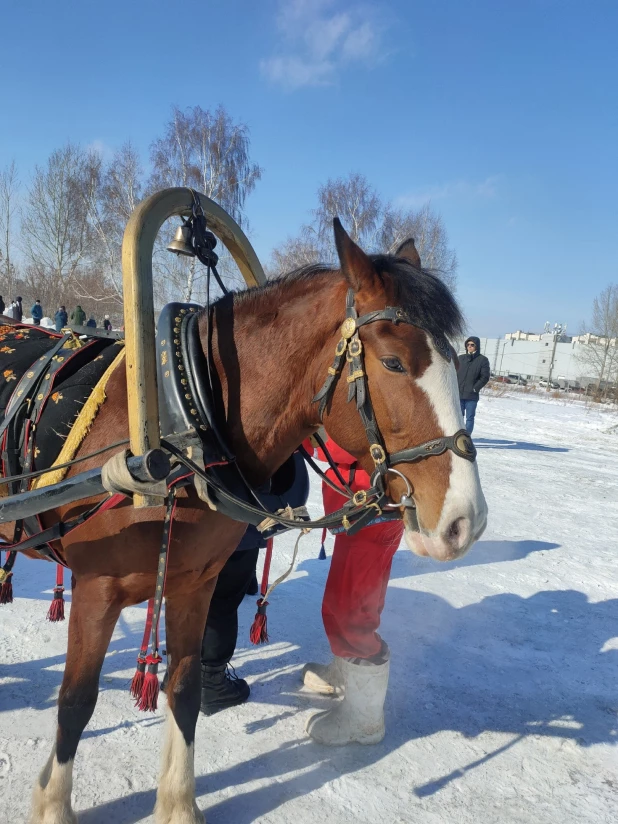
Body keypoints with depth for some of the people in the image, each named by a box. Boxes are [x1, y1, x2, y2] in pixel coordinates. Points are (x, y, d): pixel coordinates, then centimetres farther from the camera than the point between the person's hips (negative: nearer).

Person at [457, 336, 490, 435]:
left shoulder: (483, 360, 0)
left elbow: (485, 377, -4)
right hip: (458, 394, 3)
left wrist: (475, 388, -10)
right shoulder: (461, 358, 10)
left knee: (469, 418, 2)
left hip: (472, 396, -3)